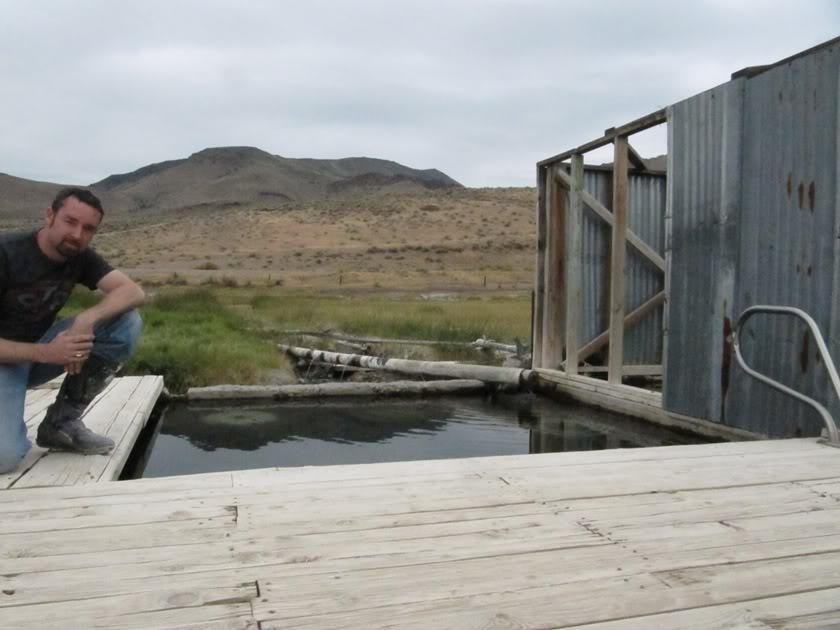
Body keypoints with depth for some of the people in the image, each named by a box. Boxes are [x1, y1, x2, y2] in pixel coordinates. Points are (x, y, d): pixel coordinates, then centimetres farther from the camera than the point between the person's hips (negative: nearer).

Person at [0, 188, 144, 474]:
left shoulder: (81, 257, -5)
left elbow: (133, 292, -17)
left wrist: (87, 318, -34)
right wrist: (46, 353, -36)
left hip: (42, 347, 6)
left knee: (127, 322, -18)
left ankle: (61, 421, -7)